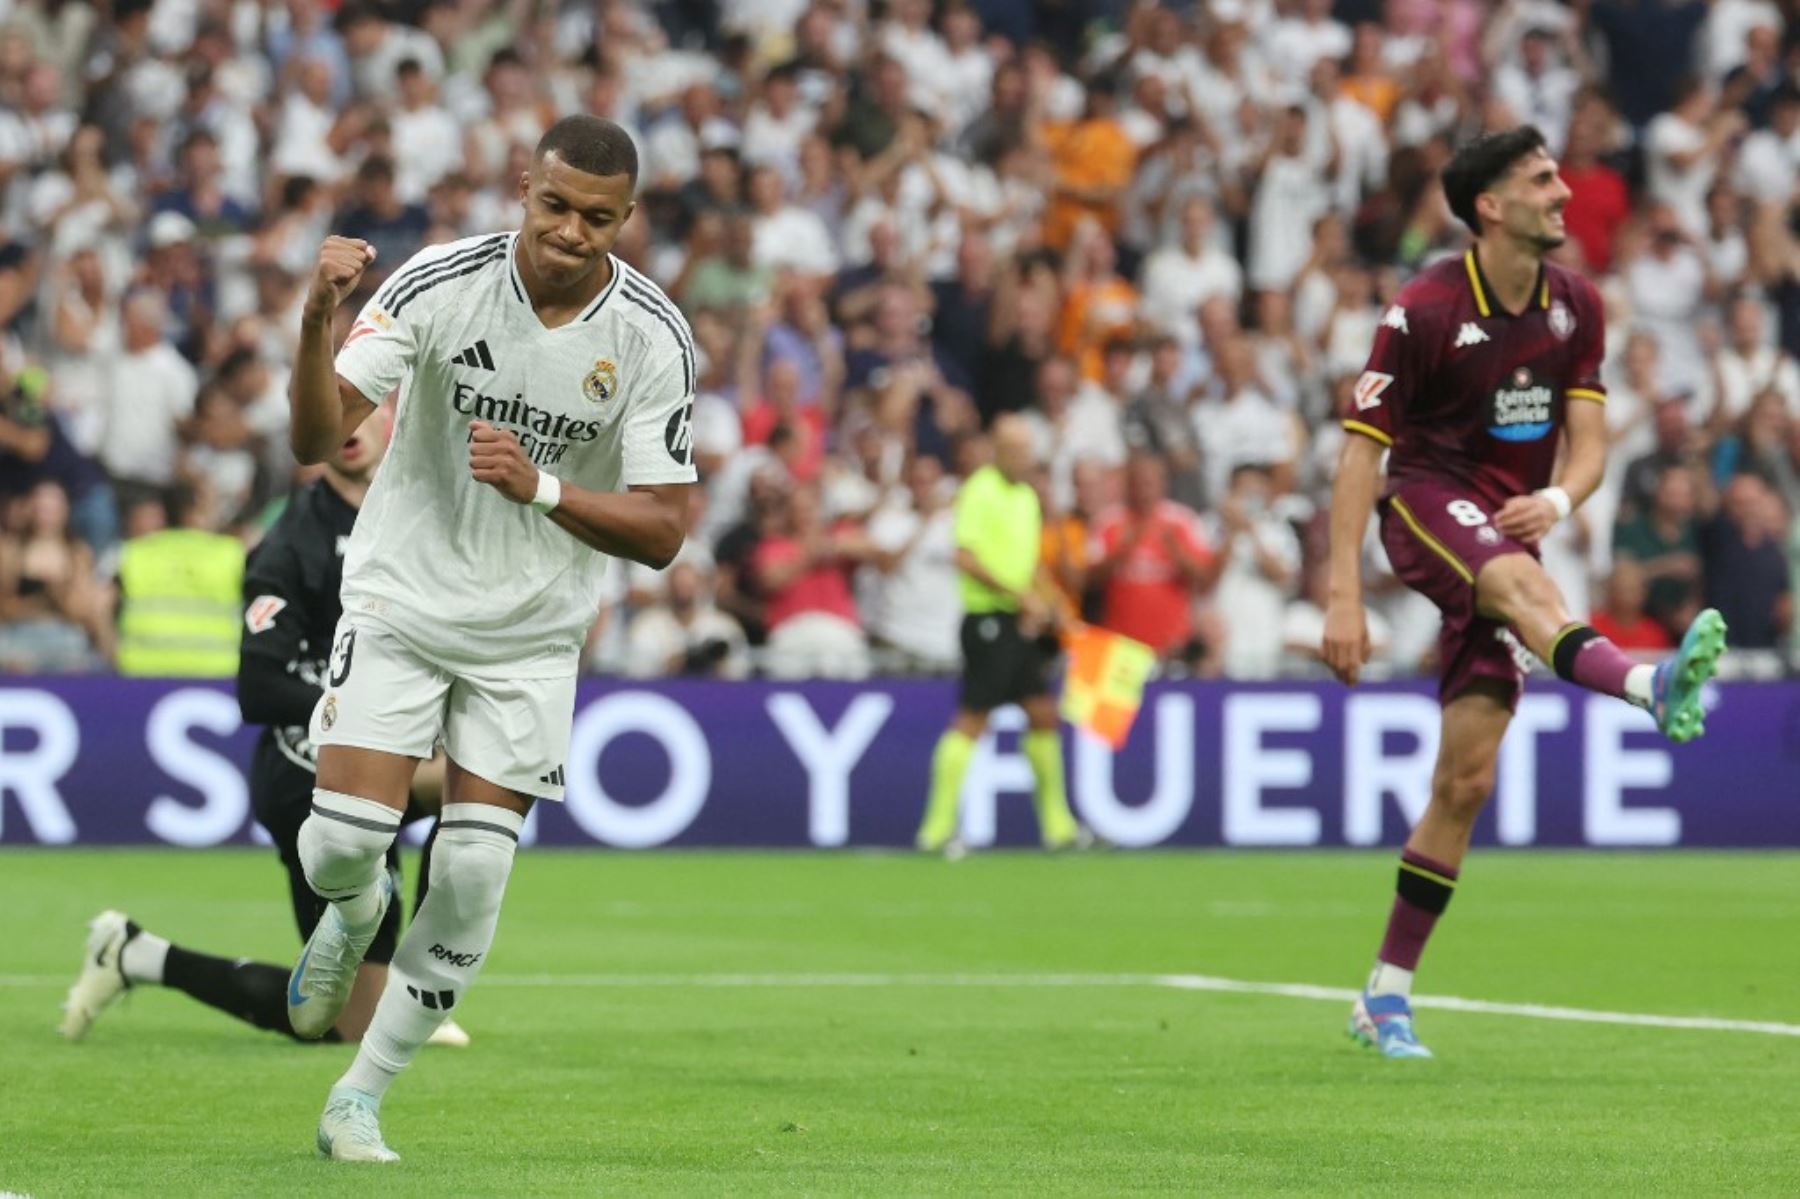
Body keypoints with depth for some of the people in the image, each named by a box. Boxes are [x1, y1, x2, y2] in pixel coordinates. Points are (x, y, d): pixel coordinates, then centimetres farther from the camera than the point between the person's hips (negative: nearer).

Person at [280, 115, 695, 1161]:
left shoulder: (656, 338, -14)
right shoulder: (442, 282, -17)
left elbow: (661, 530, -13)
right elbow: (317, 437, -22)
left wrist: (539, 486, -29)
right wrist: (319, 323, -41)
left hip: (532, 635, 1)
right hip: (403, 598, -1)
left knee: (472, 882, -4)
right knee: (344, 840, -12)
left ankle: (362, 1098, 13)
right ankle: (355, 916, 27)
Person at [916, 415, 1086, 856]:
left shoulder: (1027, 496, 15)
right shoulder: (981, 491, -12)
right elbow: (966, 558, -20)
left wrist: (1040, 603, 7)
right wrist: (1020, 594, -18)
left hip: (1021, 621, 9)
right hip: (987, 617, -8)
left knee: (1043, 713, 9)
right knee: (971, 720, -8)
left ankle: (1056, 823, 18)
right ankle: (938, 827, -4)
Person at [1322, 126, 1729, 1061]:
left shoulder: (1574, 306, 5)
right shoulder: (1426, 309, -11)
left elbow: (1587, 439, 4)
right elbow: (1361, 449, -11)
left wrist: (1560, 499, -21)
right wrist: (1344, 596, -17)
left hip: (1509, 522, 5)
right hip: (1426, 502, -5)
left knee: (1466, 781, -2)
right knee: (1521, 581, -40)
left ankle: (1386, 997, 7)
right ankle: (1651, 685, -71)